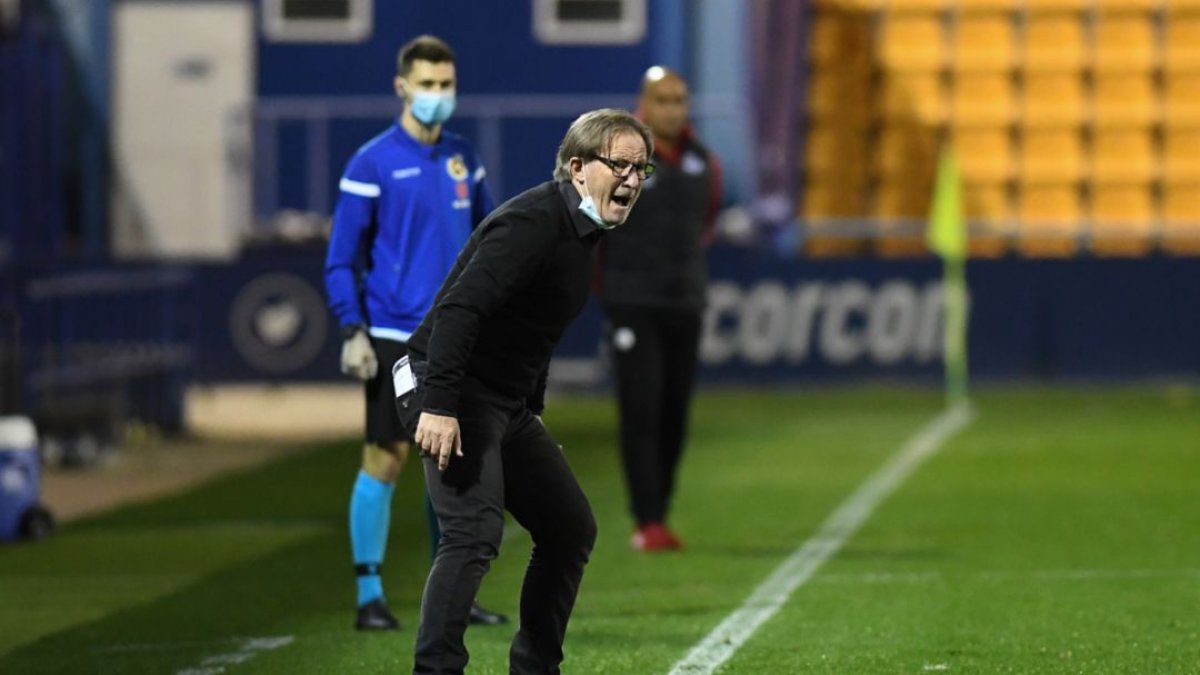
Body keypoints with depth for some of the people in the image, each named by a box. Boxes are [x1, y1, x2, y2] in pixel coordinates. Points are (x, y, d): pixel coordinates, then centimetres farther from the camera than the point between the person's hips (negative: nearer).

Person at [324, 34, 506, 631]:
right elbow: (341, 257, -5)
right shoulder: (373, 163, -6)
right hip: (393, 337, -5)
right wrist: (352, 331, -13)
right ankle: (369, 594, 2)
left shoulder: (462, 159, 10)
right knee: (384, 460, -5)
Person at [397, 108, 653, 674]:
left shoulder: (582, 231, 13)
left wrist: (532, 410, 20)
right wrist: (438, 406, -34)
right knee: (474, 535, -23)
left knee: (571, 529, 13)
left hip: (508, 407, 10)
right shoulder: (533, 223, -19)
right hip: (454, 394, -10)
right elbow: (460, 308, -29)